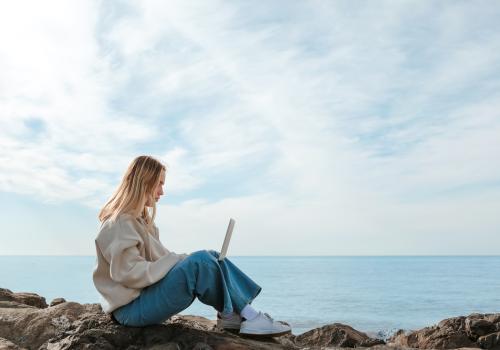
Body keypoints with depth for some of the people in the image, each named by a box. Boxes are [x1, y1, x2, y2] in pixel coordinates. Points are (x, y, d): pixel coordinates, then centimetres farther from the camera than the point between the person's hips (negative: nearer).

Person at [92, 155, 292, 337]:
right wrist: (178, 261, -17)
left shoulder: (139, 219, 17)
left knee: (212, 257, -2)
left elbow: (155, 260, 12)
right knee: (200, 261, -24)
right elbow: (131, 273, -22)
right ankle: (249, 317, -12)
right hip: (132, 309, -9)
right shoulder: (119, 223, -14)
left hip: (147, 296, 9)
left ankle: (234, 315, -11)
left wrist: (181, 260, -4)